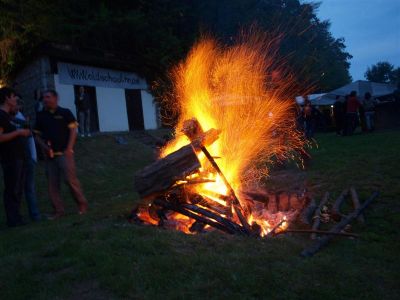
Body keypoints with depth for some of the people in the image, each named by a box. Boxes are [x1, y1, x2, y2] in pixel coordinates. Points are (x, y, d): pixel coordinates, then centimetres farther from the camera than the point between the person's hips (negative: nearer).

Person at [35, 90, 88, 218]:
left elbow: (73, 130, -4)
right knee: (52, 183, 4)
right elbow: (38, 135, 14)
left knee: (70, 179, -9)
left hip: (64, 153, -4)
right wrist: (45, 146, -4)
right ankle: (58, 210, 13)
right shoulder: (41, 116, 11)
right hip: (50, 154, 5)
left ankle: (82, 204, 8)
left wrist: (69, 148, -12)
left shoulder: (65, 113, 1)